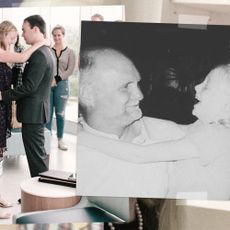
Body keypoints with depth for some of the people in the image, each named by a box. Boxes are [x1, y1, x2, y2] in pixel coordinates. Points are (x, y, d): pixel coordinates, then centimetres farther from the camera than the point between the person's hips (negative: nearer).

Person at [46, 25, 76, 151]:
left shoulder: (70, 52, 4)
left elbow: (70, 70, -2)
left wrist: (57, 79, -11)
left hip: (62, 84, 0)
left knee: (60, 113, 6)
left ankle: (60, 139, 14)